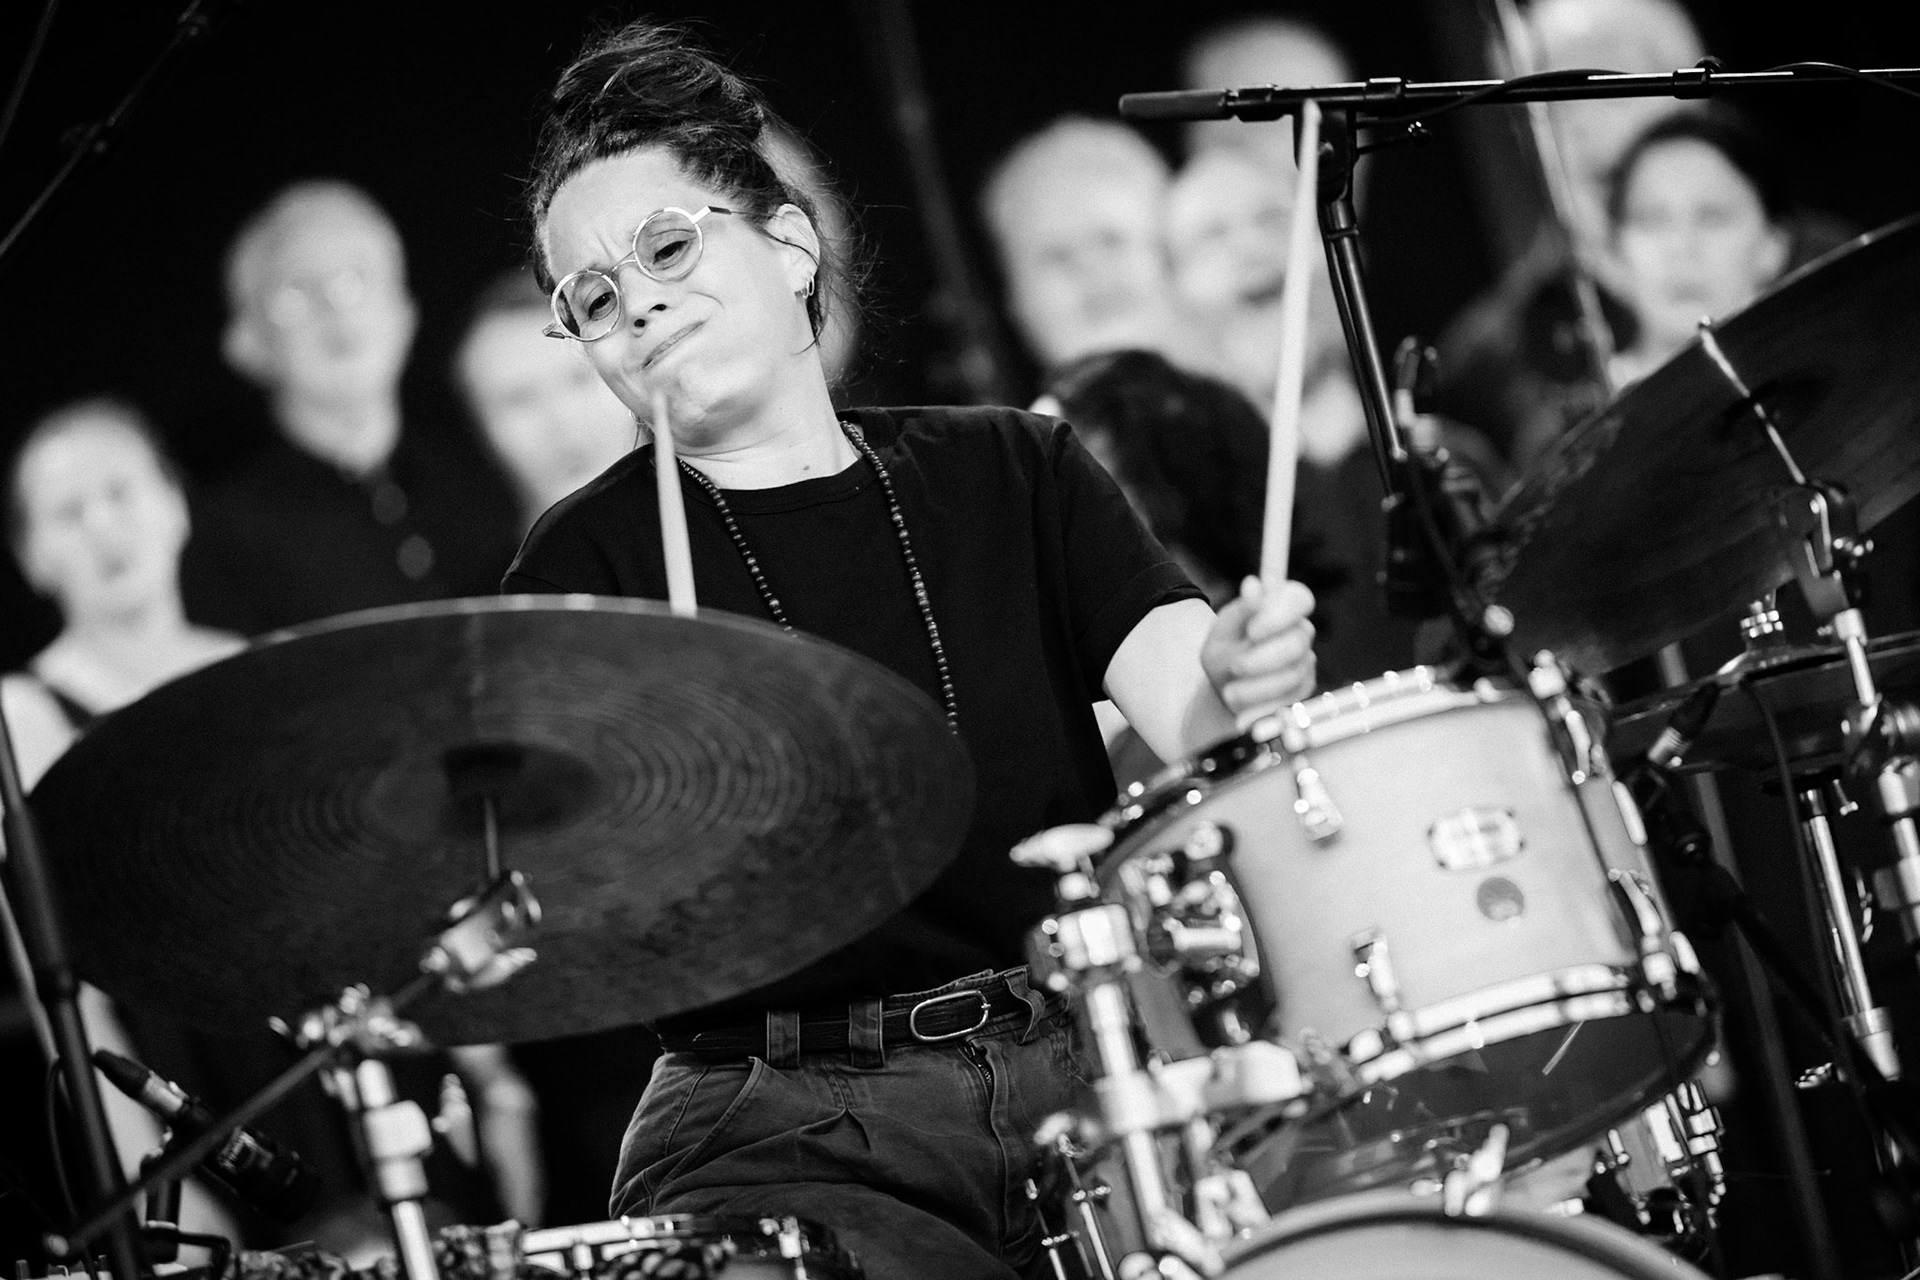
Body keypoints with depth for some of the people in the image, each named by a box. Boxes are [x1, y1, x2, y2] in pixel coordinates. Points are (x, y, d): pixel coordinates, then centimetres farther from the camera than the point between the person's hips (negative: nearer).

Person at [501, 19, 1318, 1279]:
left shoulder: (1011, 469, 12)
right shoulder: (587, 562, 5)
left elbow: (1180, 703, -3)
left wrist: (1236, 683, -25)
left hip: (1082, 1066, 2)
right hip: (788, 1131, -2)